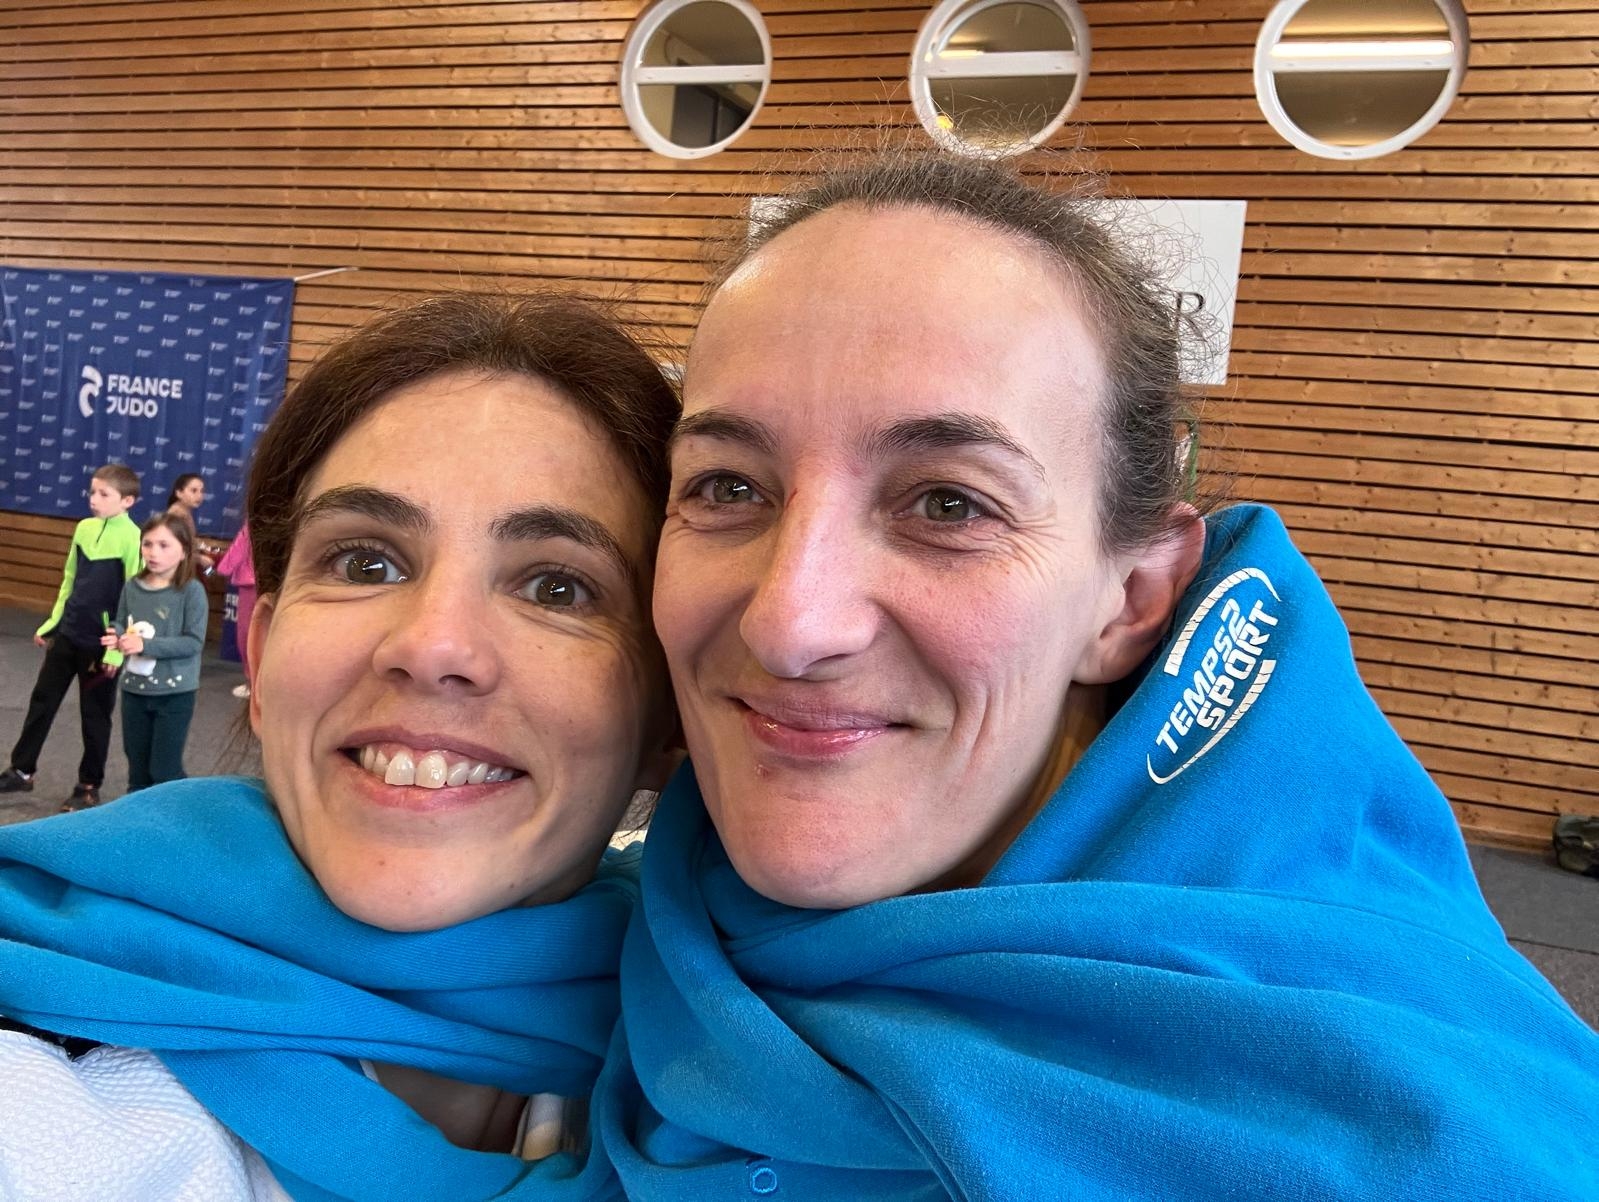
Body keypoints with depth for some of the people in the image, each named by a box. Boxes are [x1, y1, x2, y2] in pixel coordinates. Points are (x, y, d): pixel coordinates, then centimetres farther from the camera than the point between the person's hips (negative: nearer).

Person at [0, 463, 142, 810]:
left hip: (102, 643, -6)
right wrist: (53, 620, 15)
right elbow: (69, 578, 14)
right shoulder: (84, 528, 3)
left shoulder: (132, 538, -17)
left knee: (95, 715, 7)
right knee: (42, 701, 15)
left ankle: (89, 786, 21)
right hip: (68, 633, 6)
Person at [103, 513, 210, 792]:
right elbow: (121, 624, 10)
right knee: (137, 769, 18)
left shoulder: (191, 591, -13)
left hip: (175, 693, -5)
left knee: (164, 770, 1)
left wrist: (146, 645, -25)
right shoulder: (132, 587, 1)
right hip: (135, 689, 5)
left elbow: (193, 642, -17)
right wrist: (117, 636, -14)